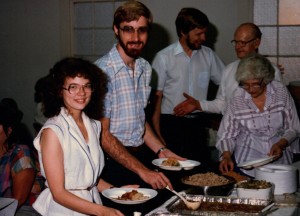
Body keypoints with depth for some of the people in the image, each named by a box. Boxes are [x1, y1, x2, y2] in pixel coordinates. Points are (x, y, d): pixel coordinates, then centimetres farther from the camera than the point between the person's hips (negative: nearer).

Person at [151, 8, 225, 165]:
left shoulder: (208, 55, 7)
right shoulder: (164, 57, -4)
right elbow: (156, 98, -4)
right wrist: (158, 136, -9)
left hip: (198, 124, 3)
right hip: (171, 124, -3)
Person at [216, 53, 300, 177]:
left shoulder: (281, 91, -2)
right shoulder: (237, 98, -3)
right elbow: (227, 134, 4)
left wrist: (280, 144, -13)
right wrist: (226, 155, -12)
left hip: (280, 160, 1)